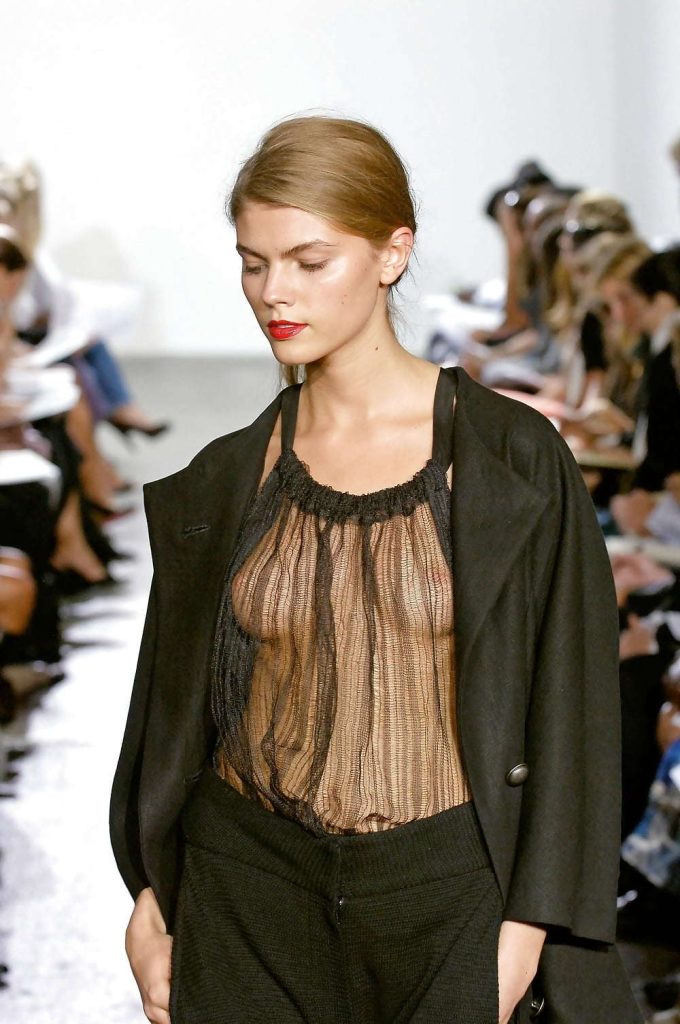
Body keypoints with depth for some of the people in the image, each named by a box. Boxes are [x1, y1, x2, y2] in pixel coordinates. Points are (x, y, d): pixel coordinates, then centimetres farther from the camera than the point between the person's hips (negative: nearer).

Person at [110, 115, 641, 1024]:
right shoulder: (222, 482, 3)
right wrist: (151, 899, 6)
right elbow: (176, 704, 10)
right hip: (252, 887, 2)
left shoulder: (512, 458, -5)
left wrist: (529, 923, -8)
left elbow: (565, 701, -4)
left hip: (450, 893, -2)